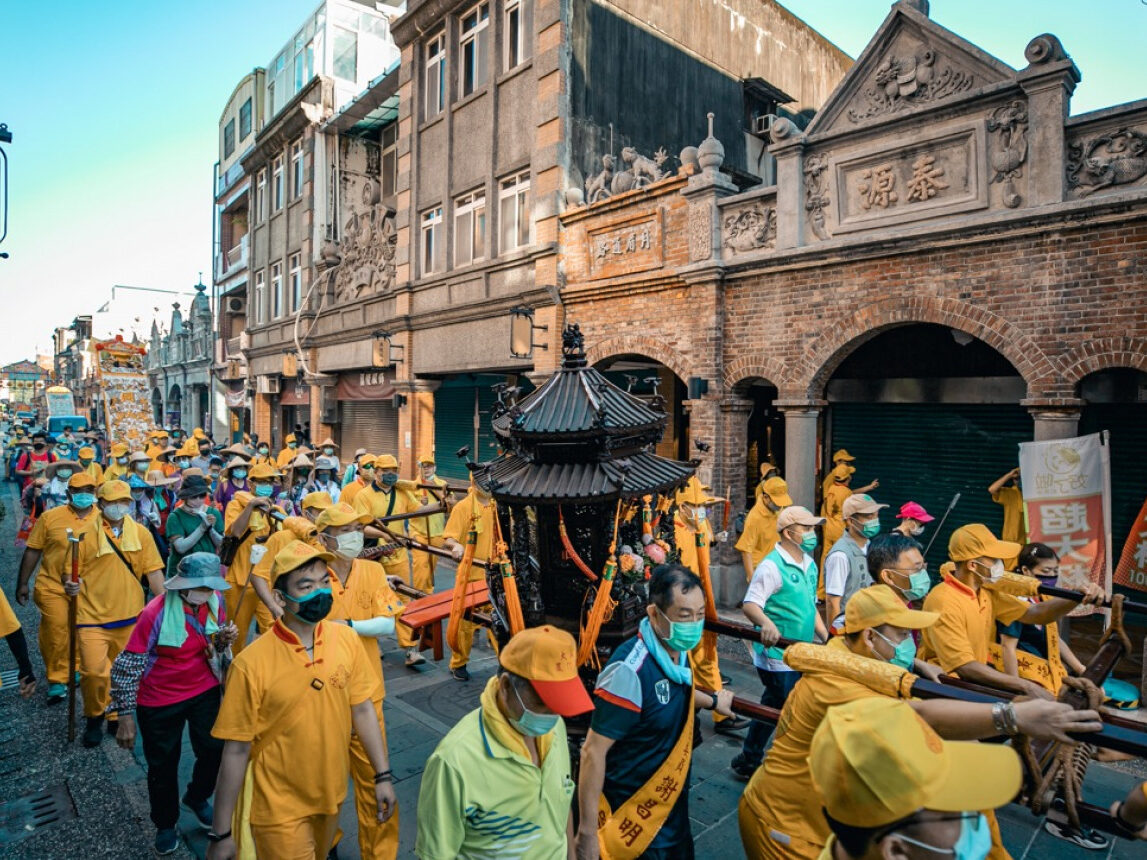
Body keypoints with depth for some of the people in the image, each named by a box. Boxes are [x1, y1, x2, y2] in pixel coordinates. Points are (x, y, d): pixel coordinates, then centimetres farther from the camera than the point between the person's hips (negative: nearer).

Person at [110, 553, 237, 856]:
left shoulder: (214, 601, -12)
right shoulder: (156, 613, -26)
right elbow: (126, 666, -19)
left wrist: (224, 639, -17)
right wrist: (125, 717, -16)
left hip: (205, 691, 4)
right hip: (160, 701, -3)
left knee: (215, 750, 7)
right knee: (163, 764, 14)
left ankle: (196, 798, 40)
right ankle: (166, 824, 41)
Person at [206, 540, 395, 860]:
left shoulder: (347, 639, -12)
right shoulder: (252, 663, -24)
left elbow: (363, 709, -2)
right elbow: (236, 751, -16)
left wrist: (383, 775, -1)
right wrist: (221, 834, -9)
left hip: (332, 795, 5)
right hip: (280, 807, -5)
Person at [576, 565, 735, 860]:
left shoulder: (677, 651, -7)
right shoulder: (631, 669, -32)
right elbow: (593, 751, -26)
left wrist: (712, 700, 31)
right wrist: (587, 832, -21)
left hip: (673, 800, 8)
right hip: (634, 814, -7)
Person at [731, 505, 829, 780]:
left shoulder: (809, 565, 10)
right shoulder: (772, 566, -18)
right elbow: (750, 605, -26)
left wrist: (826, 638, 14)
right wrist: (766, 623, -44)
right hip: (777, 657, -9)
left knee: (771, 710, 20)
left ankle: (748, 761, 36)